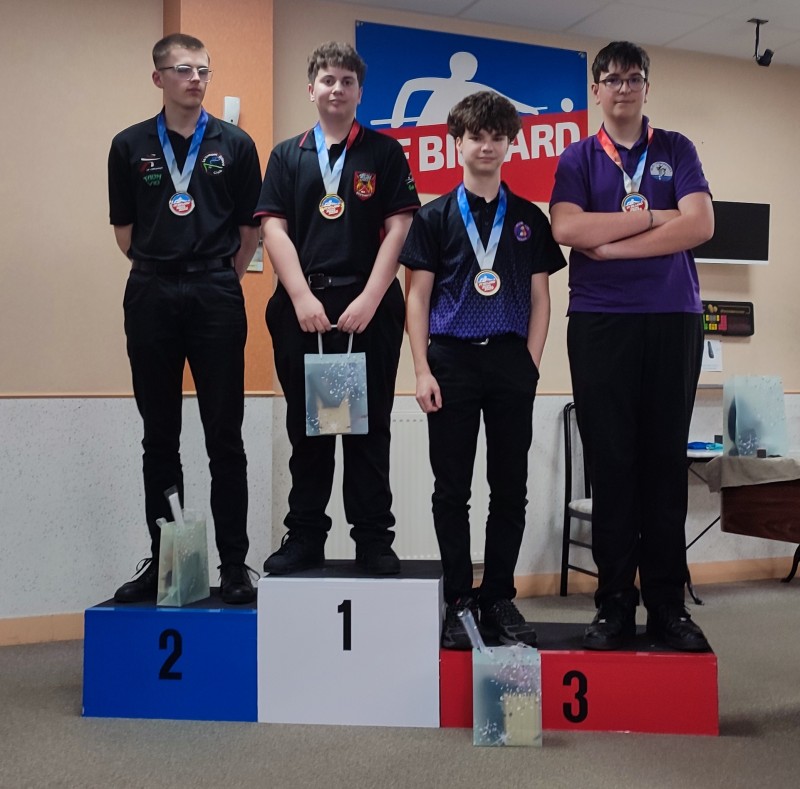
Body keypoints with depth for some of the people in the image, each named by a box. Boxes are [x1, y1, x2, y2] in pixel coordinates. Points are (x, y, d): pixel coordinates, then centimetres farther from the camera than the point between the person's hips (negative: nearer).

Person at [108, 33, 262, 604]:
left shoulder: (235, 145, 6)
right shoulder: (131, 146, 9)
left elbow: (250, 229, 8)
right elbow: (124, 229, 13)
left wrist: (219, 278, 8)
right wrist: (159, 271, 10)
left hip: (216, 297, -1)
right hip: (151, 296, 2)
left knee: (225, 437, 0)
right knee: (159, 437, 8)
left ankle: (234, 563, 8)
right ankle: (161, 560, 18)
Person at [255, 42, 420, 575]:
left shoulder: (385, 152, 8)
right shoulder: (288, 155, 12)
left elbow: (398, 229, -1)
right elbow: (274, 229, 3)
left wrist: (368, 300, -11)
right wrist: (303, 299, -9)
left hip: (369, 306, -2)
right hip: (302, 306, 2)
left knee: (369, 428, 3)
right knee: (306, 427, 7)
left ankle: (374, 541, 11)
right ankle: (305, 538, 18)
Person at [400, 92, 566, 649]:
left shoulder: (529, 218, 11)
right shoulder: (435, 217, 7)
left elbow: (540, 298, 10)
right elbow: (418, 297, 3)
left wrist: (531, 365, -1)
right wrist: (422, 370, -6)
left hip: (511, 362, 2)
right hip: (451, 359, -1)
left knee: (511, 488, 5)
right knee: (452, 489, 3)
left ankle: (499, 599, 17)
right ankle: (458, 600, 14)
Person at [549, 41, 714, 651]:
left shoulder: (676, 150, 13)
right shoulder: (578, 159, 11)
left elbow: (700, 224, -3)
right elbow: (568, 228, -8)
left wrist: (613, 244, -7)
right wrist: (650, 217, -4)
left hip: (674, 319, 1)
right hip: (600, 322, -1)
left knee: (667, 461, 2)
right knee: (611, 464, 1)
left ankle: (667, 602, 12)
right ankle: (615, 601, 10)